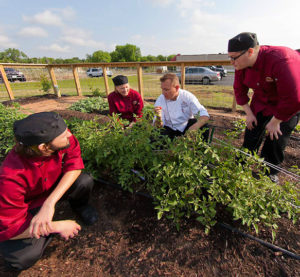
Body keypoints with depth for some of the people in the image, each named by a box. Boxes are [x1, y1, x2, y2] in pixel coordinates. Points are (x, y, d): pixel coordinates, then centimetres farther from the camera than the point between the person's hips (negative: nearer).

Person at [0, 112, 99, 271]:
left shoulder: (65, 138, -30)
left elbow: (74, 164, -26)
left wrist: (50, 202, -36)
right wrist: (58, 227, -26)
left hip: (56, 186, 4)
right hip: (29, 205, -3)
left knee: (85, 182, -25)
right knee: (23, 258, -22)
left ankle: (79, 206, 9)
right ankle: (49, 225, 9)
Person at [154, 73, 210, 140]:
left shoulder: (187, 96, -13)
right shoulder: (160, 100, -11)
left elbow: (205, 115, -19)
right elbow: (159, 126, -13)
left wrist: (195, 126, -39)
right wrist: (158, 117, -36)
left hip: (187, 126, 1)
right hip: (170, 129, 0)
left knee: (203, 126, -26)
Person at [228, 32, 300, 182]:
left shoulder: (282, 61, -35)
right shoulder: (242, 64, -15)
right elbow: (239, 90, -2)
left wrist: (275, 121, -22)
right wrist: (249, 113, -4)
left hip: (287, 106, -5)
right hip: (261, 102, 5)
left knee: (275, 142, -5)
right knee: (251, 137, 4)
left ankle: (269, 174, 19)